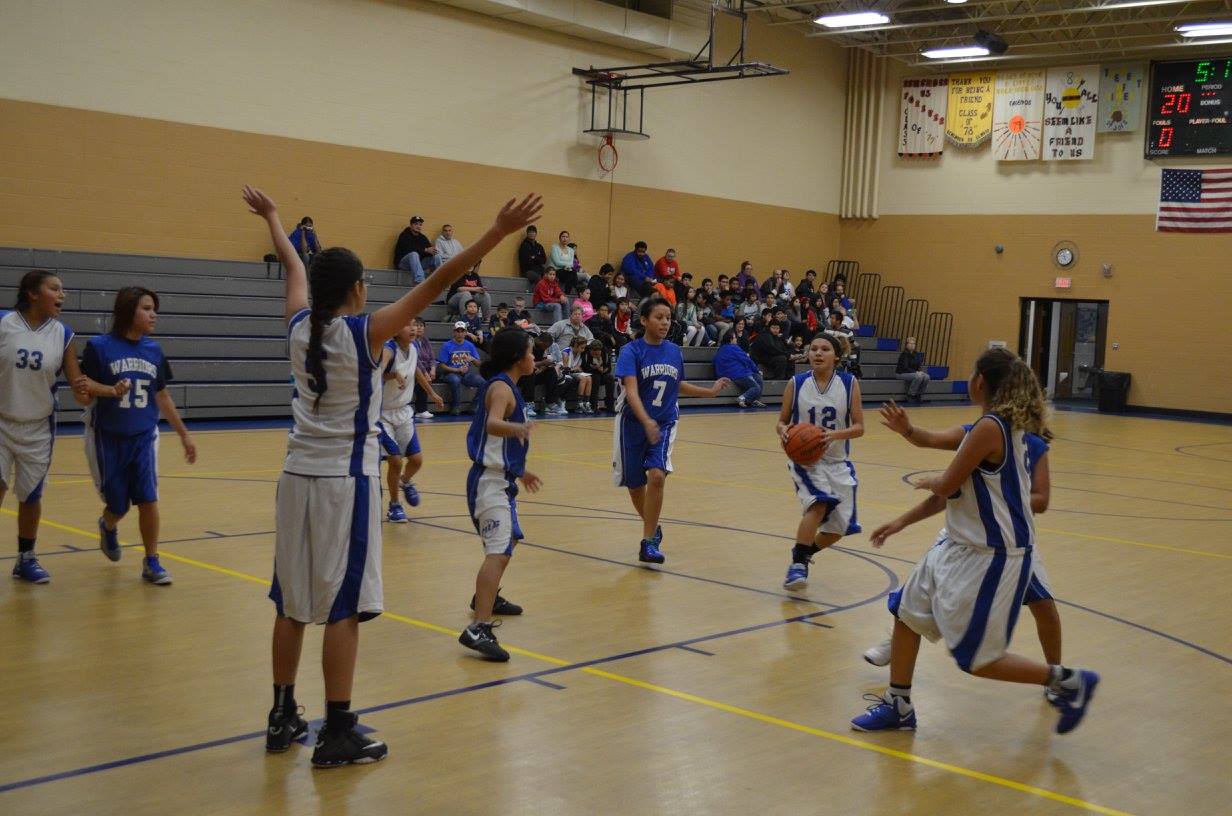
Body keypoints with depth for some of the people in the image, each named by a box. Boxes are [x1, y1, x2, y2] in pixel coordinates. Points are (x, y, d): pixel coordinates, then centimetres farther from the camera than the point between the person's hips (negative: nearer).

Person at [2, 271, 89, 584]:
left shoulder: (63, 334, -4)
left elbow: (76, 382, -1)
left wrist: (84, 392, -22)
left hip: (38, 428, 2)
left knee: (31, 495, 10)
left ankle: (26, 558, 28)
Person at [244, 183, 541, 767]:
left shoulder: (300, 325, 2)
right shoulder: (365, 332, -13)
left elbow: (292, 265, 20)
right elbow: (435, 285, -19)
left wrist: (271, 216, 40)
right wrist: (498, 232, -22)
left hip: (297, 475, 7)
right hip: (345, 480, -6)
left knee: (292, 602, 13)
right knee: (343, 607, -1)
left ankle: (282, 718, 23)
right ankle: (337, 734, 4)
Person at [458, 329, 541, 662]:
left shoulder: (503, 386, 15)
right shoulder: (502, 387, -15)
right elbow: (492, 424, -36)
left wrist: (520, 471, 35)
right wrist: (517, 427, -56)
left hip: (499, 479, 11)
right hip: (492, 481, -11)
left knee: (509, 538, 29)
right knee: (499, 551, -21)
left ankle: (487, 598, 49)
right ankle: (479, 629, -30)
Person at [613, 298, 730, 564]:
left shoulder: (674, 351, 3)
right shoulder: (631, 351, -13)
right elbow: (631, 390, -25)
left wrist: (711, 391, 19)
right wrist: (647, 422, -39)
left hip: (664, 424, 2)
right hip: (633, 424, -2)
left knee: (657, 476, -19)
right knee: (635, 484, 9)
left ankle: (649, 543, -12)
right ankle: (652, 528, 37)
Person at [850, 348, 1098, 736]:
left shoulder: (989, 428, -22)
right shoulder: (1009, 425, 8)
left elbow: (946, 487, -17)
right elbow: (953, 492, 12)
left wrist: (928, 482, 7)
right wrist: (901, 522, 14)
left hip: (992, 557, -10)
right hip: (962, 545, 10)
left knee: (977, 659, 0)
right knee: (906, 610, 14)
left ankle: (1068, 681, 15)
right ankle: (898, 707, 24)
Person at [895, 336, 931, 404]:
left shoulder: (916, 354, 8)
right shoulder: (904, 354, -14)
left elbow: (919, 366, 11)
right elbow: (905, 367, -21)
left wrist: (920, 371, -12)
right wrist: (916, 372, -27)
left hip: (913, 373, 7)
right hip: (902, 373, -7)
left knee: (927, 377, -16)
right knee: (918, 377, -31)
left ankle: (919, 396, -5)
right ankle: (910, 396, -17)